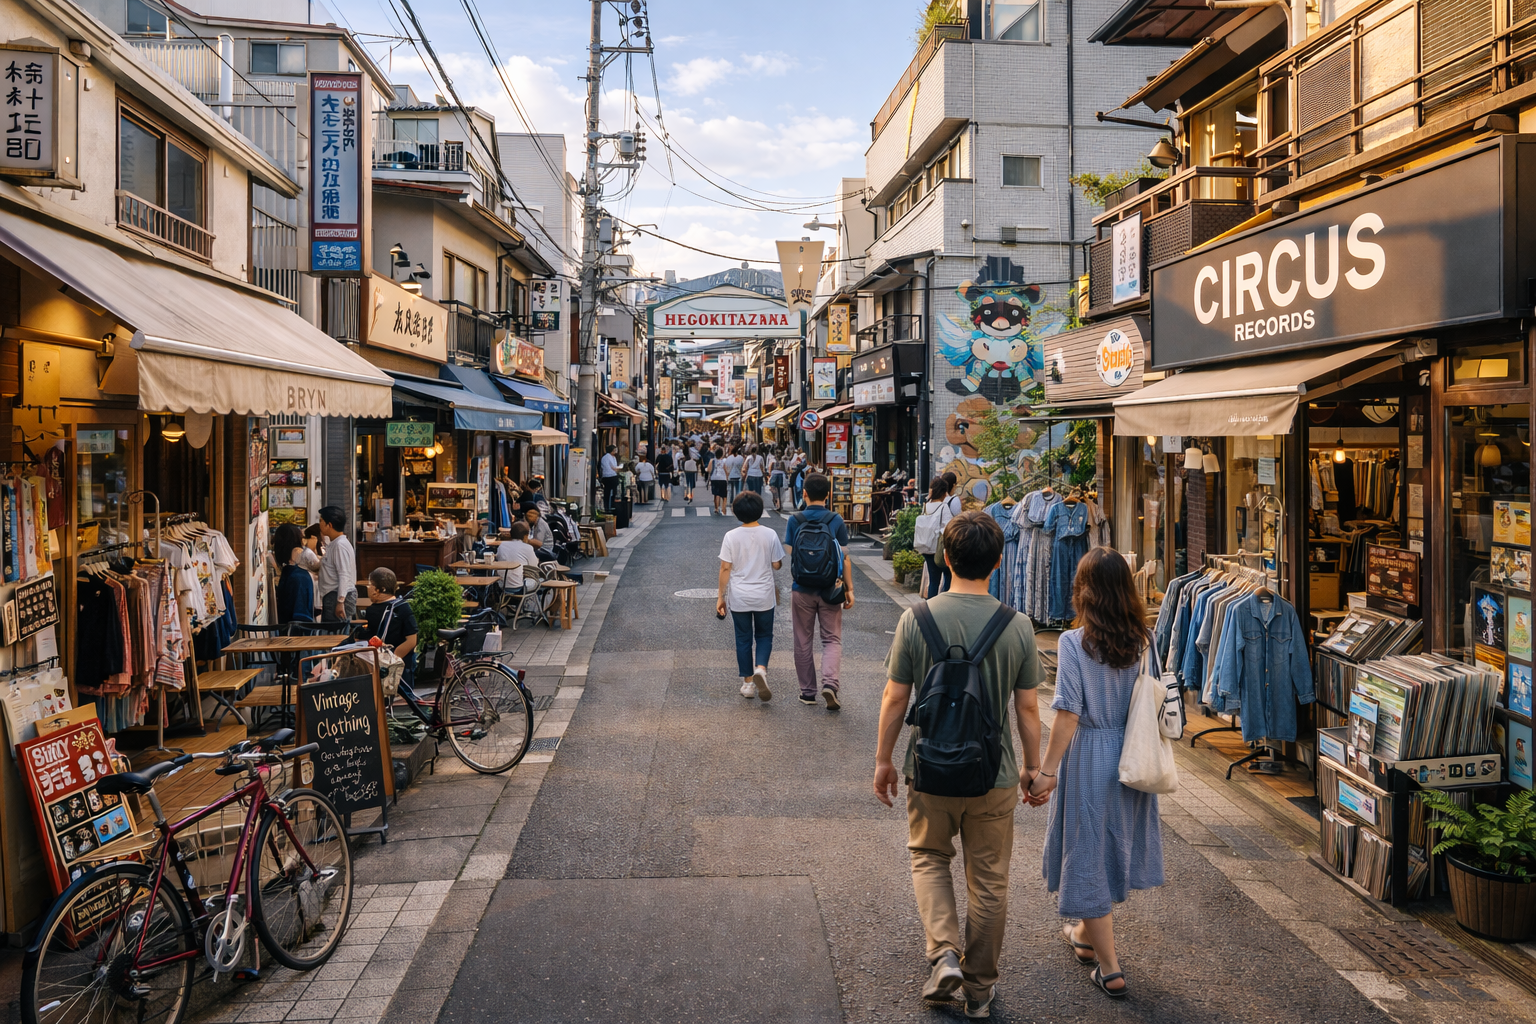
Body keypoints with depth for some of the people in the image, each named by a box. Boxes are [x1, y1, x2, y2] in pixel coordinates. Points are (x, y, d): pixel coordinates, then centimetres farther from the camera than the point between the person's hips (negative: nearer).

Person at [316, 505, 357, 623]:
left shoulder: (340, 545, -14)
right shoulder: (332, 544, 17)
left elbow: (344, 575, -21)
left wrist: (340, 602, -24)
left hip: (338, 596, -10)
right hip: (331, 596, 10)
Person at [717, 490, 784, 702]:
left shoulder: (731, 536, -10)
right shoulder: (770, 535, -8)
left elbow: (725, 569, -8)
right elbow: (777, 565, -2)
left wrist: (721, 596, 0)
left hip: (739, 597, 0)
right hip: (764, 597, 0)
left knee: (743, 639, 12)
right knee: (764, 636, 16)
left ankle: (748, 683, 18)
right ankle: (761, 669, -8)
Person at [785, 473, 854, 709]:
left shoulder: (794, 520, -5)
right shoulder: (836, 521, -5)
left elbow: (789, 555, -3)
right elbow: (845, 558, -5)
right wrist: (849, 588, 3)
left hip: (801, 590, 0)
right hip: (830, 590, 0)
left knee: (803, 641, 12)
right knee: (832, 639, 9)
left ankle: (807, 692, 18)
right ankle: (829, 683, -12)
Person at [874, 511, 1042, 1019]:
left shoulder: (917, 619, -13)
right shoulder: (1017, 626, -10)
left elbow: (894, 699, -7)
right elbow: (1027, 707, -3)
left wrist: (883, 759, 6)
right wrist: (1032, 765, 12)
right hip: (995, 776, 1)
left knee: (928, 857, 23)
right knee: (989, 880, 16)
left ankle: (944, 953, 6)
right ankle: (980, 988, 29)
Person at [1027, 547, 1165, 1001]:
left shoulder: (1073, 642, -18)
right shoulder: (1141, 640, -3)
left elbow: (1068, 712, -20)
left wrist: (1048, 770, -16)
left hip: (1089, 754, -6)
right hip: (1132, 755, 6)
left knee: (1089, 850, 8)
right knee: (1114, 844, 22)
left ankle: (1110, 968, 15)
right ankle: (1088, 934, 43)